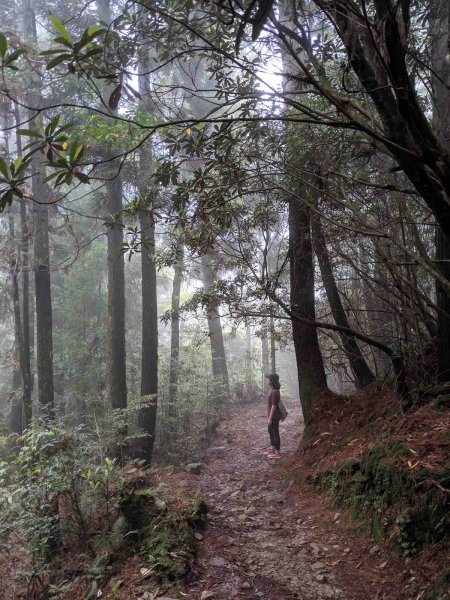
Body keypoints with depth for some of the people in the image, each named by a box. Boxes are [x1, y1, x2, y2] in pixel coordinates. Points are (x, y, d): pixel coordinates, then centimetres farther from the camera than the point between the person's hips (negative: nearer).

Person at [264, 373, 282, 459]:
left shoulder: (274, 392, -22)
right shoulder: (272, 390, 8)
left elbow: (274, 406, -22)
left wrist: (270, 418, -20)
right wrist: (268, 416, 19)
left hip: (274, 417, -10)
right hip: (272, 416, 10)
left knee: (275, 433, 0)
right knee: (271, 431, 19)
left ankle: (277, 453, 9)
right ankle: (272, 449, 33)